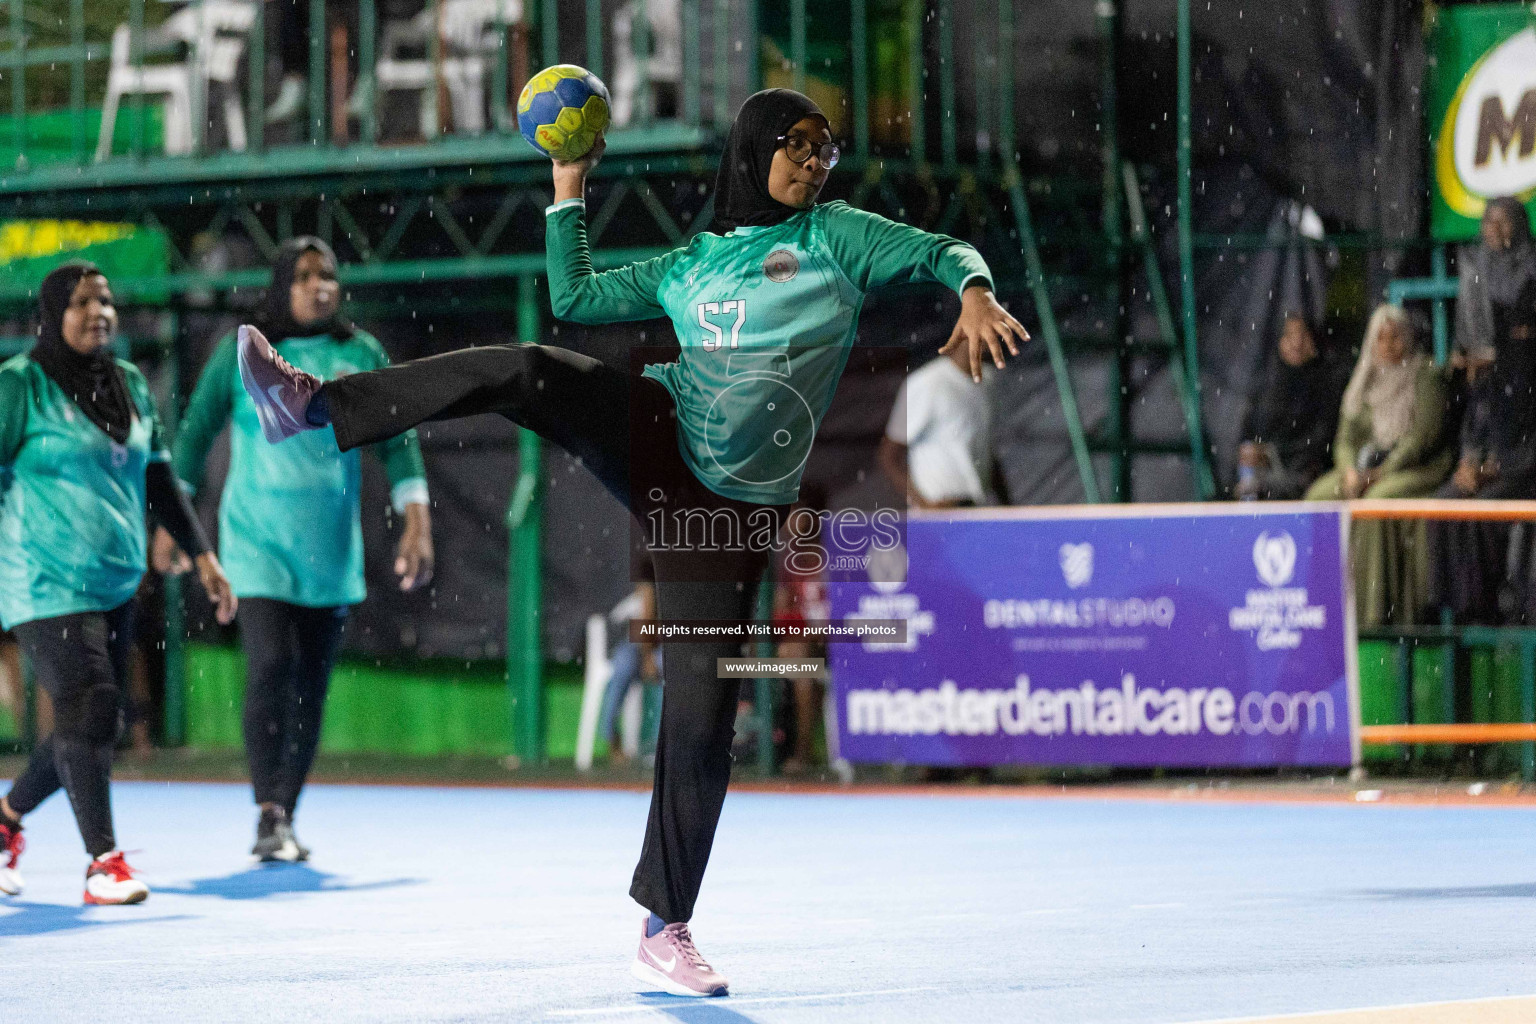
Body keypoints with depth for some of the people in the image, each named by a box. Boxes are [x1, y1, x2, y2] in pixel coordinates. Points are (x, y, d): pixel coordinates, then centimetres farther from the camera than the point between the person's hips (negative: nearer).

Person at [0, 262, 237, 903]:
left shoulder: (130, 386, 13)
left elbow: (157, 479, 20)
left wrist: (201, 555, 18)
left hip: (116, 586, 7)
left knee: (96, 726, 10)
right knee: (89, 710, -14)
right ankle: (104, 863, -9)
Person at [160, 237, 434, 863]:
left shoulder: (363, 355, 5)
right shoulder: (243, 353, -1)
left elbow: (398, 442, 6)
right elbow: (196, 430, 5)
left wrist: (416, 524, -2)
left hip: (332, 551, 3)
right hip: (258, 542, -3)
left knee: (312, 684, 5)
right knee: (270, 668, -17)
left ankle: (285, 819, 17)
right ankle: (268, 818, -12)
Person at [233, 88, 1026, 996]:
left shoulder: (835, 236, 11)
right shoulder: (691, 266, 19)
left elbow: (940, 252, 4)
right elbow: (575, 298, 24)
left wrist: (975, 295, -17)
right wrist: (569, 193, 21)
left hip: (733, 508, -2)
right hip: (657, 438, 2)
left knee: (701, 727, -6)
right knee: (529, 370, -27)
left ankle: (665, 932, 3)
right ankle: (314, 405, -33)